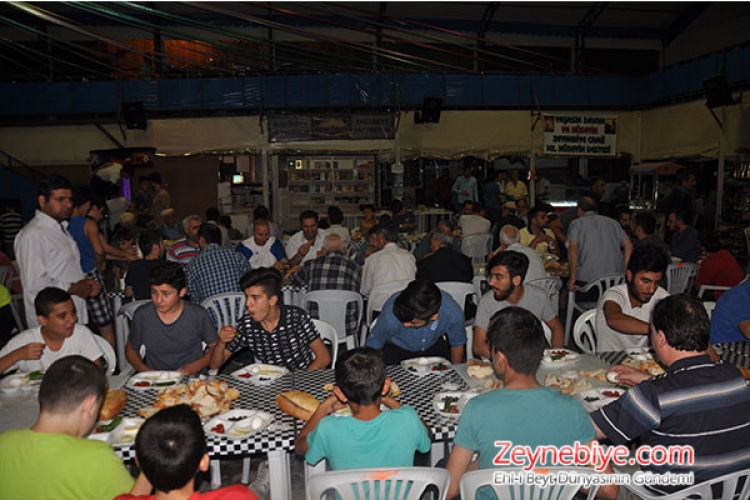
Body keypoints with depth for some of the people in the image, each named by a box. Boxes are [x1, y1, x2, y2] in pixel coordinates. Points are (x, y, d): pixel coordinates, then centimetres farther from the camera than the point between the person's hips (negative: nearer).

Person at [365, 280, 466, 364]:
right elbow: (372, 346, -20)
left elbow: (457, 344, -10)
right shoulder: (391, 316, -40)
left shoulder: (453, 313, -33)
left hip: (434, 345, 3)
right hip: (397, 348, -2)